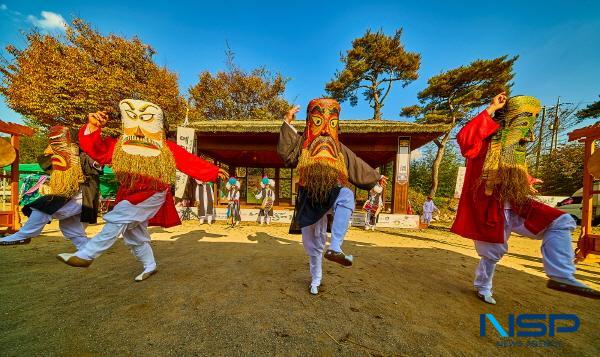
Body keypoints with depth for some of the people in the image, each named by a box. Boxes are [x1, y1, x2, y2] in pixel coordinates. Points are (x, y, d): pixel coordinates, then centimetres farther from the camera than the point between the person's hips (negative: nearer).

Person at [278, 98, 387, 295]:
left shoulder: (339, 148, 14)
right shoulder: (303, 143, 7)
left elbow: (358, 166, 22)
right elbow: (285, 153, -11)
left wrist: (376, 177, 28)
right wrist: (287, 123, -13)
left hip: (331, 194, 1)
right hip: (309, 199, 0)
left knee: (347, 196, -37)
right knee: (311, 242, 8)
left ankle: (334, 248, -35)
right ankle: (315, 280, 33)